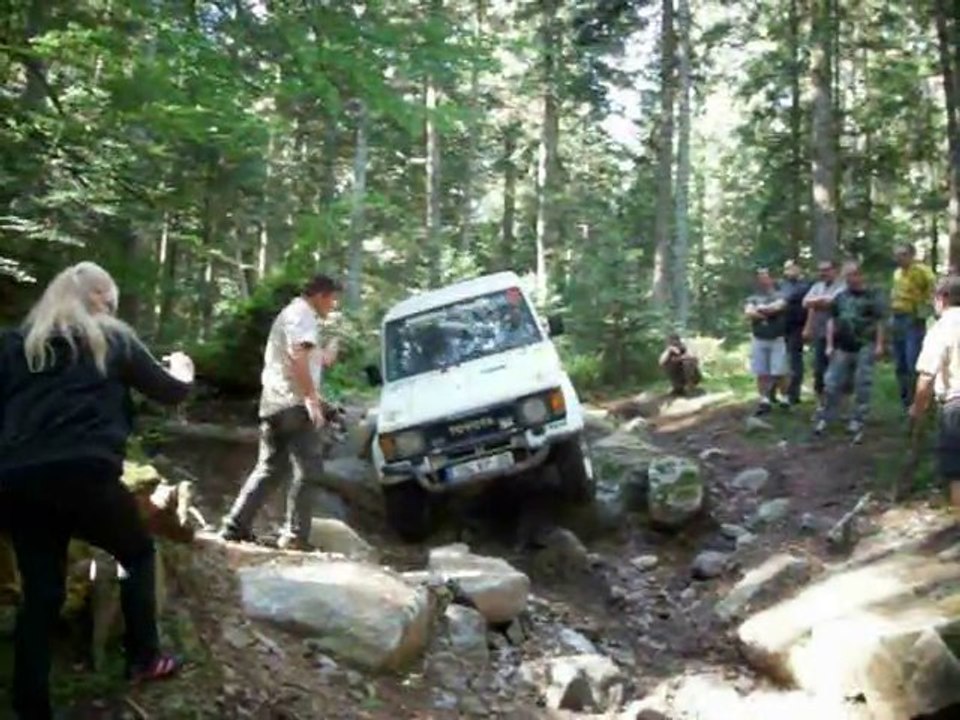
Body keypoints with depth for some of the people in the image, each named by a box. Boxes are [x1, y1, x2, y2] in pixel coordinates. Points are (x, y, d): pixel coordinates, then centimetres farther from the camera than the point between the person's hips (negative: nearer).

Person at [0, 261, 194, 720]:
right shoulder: (112, 338, 10)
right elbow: (171, 392, 19)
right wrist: (183, 371, 40)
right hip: (84, 473, -3)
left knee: (40, 590, 13)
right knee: (138, 554, 22)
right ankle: (143, 660, 25)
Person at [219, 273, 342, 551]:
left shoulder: (291, 313, 25)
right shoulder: (303, 314, -8)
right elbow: (298, 357, -22)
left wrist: (323, 358, 24)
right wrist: (312, 398, -26)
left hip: (273, 401, 10)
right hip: (293, 403, -10)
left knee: (269, 467, 12)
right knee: (306, 469, -6)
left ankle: (235, 526, 9)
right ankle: (295, 536, -6)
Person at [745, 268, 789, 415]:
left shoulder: (779, 296, 3)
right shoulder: (753, 298, 11)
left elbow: (777, 307, -17)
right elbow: (748, 313, -7)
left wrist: (760, 309, -4)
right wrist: (769, 312, -10)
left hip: (777, 340, -3)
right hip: (759, 340, 3)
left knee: (779, 373, -3)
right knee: (761, 373, 2)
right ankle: (764, 401, 8)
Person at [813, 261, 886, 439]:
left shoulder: (872, 296, -1)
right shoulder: (841, 297, 10)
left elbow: (879, 322, -4)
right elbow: (832, 321, 13)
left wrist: (879, 344, -11)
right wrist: (829, 345, 6)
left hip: (864, 347, -4)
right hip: (842, 348, 4)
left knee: (862, 385, 0)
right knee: (833, 383, 4)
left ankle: (857, 422, 8)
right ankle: (823, 419, 10)